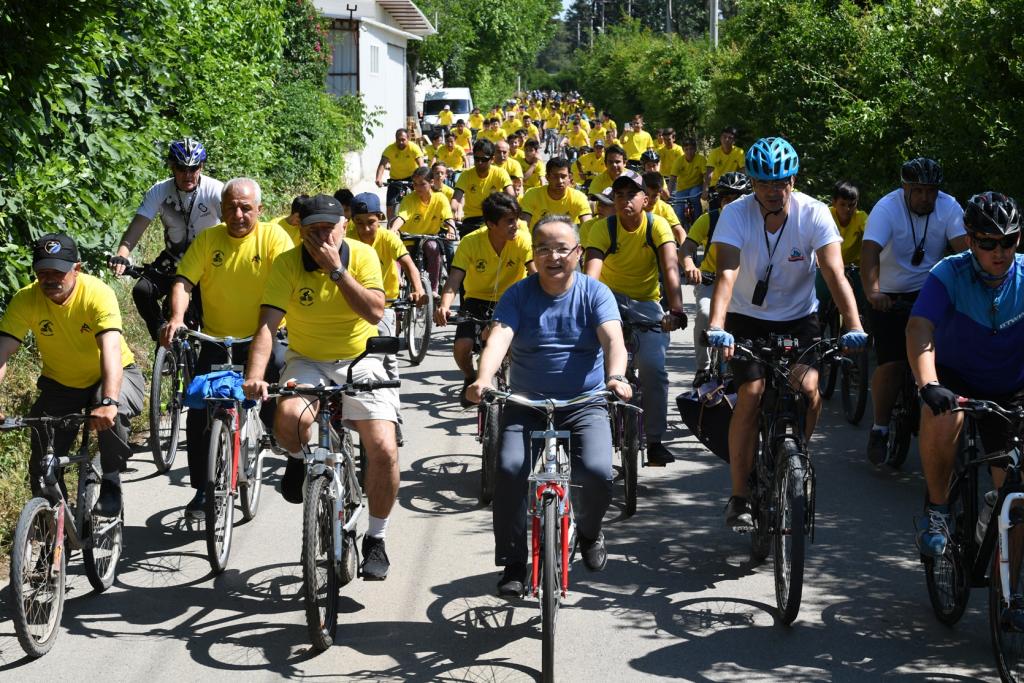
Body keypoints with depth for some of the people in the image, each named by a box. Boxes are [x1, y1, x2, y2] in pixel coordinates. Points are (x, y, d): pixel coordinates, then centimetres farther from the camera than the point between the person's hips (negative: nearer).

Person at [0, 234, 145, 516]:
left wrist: (108, 402, -56)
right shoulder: (25, 300, -21)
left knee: (111, 414, -35)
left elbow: (110, 349, -41)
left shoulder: (98, 293, -29)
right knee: (43, 460, -9)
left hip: (111, 375, -3)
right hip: (60, 383, 3)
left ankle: (111, 482, -12)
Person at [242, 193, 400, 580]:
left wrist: (336, 269, -25)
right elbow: (268, 324, -20)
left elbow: (374, 312, -21)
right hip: (307, 362, 0)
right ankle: (299, 461, 5)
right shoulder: (287, 263, -11)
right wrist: (255, 374, -35)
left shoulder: (362, 255, -9)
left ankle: (376, 538, 6)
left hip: (360, 362, 0)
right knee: (289, 417, -34)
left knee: (384, 450, -16)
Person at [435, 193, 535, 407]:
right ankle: (470, 379, 14)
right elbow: (455, 279, -25)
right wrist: (444, 306, -44)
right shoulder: (470, 242, -18)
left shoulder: (522, 240, -18)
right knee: (462, 346, -21)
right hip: (476, 301, 0)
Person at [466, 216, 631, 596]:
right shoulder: (518, 295, 1)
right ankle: (513, 564, -5)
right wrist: (484, 380, -37)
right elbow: (499, 337, -16)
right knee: (509, 469, -23)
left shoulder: (595, 293, -1)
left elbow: (613, 339, -17)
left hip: (585, 405, -1)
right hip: (526, 405, 1)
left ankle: (589, 530, 14)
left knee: (598, 473, -22)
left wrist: (615, 377, -39)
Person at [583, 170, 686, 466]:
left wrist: (676, 310, -43)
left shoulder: (657, 225, -14)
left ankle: (654, 440, -3)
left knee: (653, 367, -19)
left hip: (646, 305, 0)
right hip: (611, 298, 0)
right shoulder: (603, 229, -14)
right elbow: (591, 271, -29)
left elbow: (671, 268, -28)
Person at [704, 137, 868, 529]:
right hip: (748, 319, -1)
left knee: (809, 388, -21)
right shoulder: (736, 214, -18)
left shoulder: (814, 214, -17)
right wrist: (716, 327, -45)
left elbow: (834, 273, -24)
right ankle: (739, 496, -6)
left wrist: (854, 326, -38)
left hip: (798, 318, 1)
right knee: (751, 394, -17)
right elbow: (727, 273, -30)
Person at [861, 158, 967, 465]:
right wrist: (872, 291, -49)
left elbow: (964, 248, -21)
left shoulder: (948, 208, -11)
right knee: (891, 363, -10)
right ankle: (879, 430, 5)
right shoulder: (887, 208, -19)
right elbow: (870, 251, -32)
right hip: (888, 295, -2)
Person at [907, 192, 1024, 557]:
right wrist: (929, 385, -50)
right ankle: (937, 509, -16)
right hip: (954, 379, -2)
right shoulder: (949, 274, -19)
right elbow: (919, 329, -32)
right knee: (942, 417, -37)